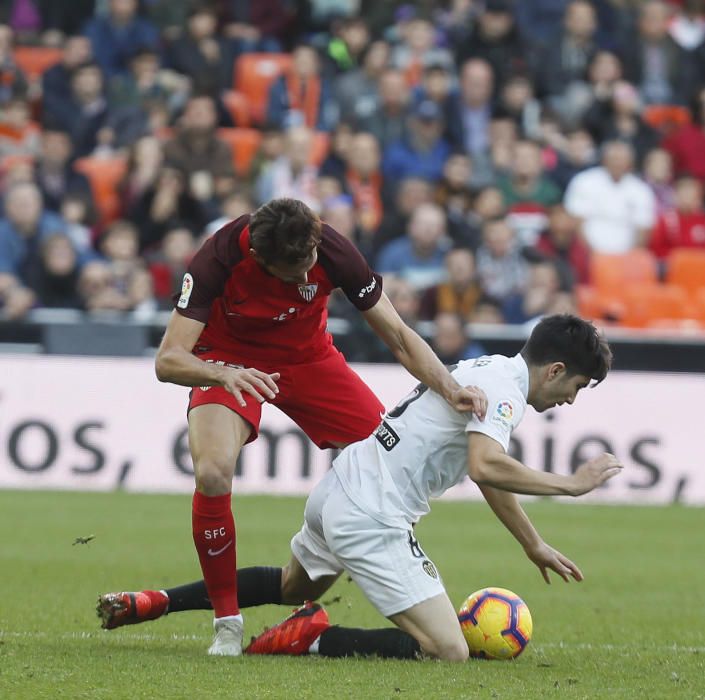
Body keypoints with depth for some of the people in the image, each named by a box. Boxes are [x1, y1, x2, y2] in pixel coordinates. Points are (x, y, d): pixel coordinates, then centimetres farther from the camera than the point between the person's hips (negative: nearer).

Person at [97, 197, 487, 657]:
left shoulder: (333, 252, -25)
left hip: (308, 357, 3)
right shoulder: (221, 257, -31)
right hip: (230, 360, -3)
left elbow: (398, 336, -15)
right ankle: (227, 621, -12)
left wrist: (449, 388, -31)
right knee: (213, 472, -30)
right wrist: (224, 375, -53)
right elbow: (168, 360, -33)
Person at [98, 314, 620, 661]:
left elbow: (489, 476, 29)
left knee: (293, 587, 39)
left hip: (335, 496, 10)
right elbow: (486, 467, -31)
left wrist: (536, 546, 33)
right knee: (448, 651, -17)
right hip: (371, 522, -10)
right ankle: (312, 639, -13)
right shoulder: (504, 388, -13)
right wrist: (570, 484, -21)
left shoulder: (490, 370, 17)